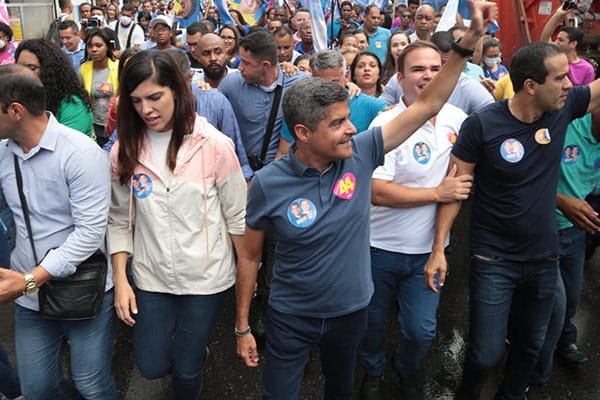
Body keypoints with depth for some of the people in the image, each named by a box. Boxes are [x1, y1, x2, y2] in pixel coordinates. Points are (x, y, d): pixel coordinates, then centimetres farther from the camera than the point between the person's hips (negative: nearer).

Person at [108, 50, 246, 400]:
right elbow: (119, 221, 2)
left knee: (186, 369, 12)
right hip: (150, 277, 3)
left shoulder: (214, 145, -15)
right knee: (151, 366, 17)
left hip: (206, 276, -2)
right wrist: (120, 279, -2)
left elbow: (237, 216, -7)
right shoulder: (123, 151, -6)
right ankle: (193, 351, 48)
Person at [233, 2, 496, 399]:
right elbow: (250, 257, -9)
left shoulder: (361, 154, -16)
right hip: (291, 317, -2)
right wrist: (242, 326, -4)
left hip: (351, 310, 3)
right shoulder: (269, 183, -21)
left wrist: (468, 42, -18)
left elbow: (427, 106, -11)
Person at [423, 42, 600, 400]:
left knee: (532, 344, 21)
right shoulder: (483, 124, -18)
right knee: (487, 354, -1)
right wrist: (439, 248, -16)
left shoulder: (565, 107, -5)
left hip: (544, 258, 5)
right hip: (495, 261, -5)